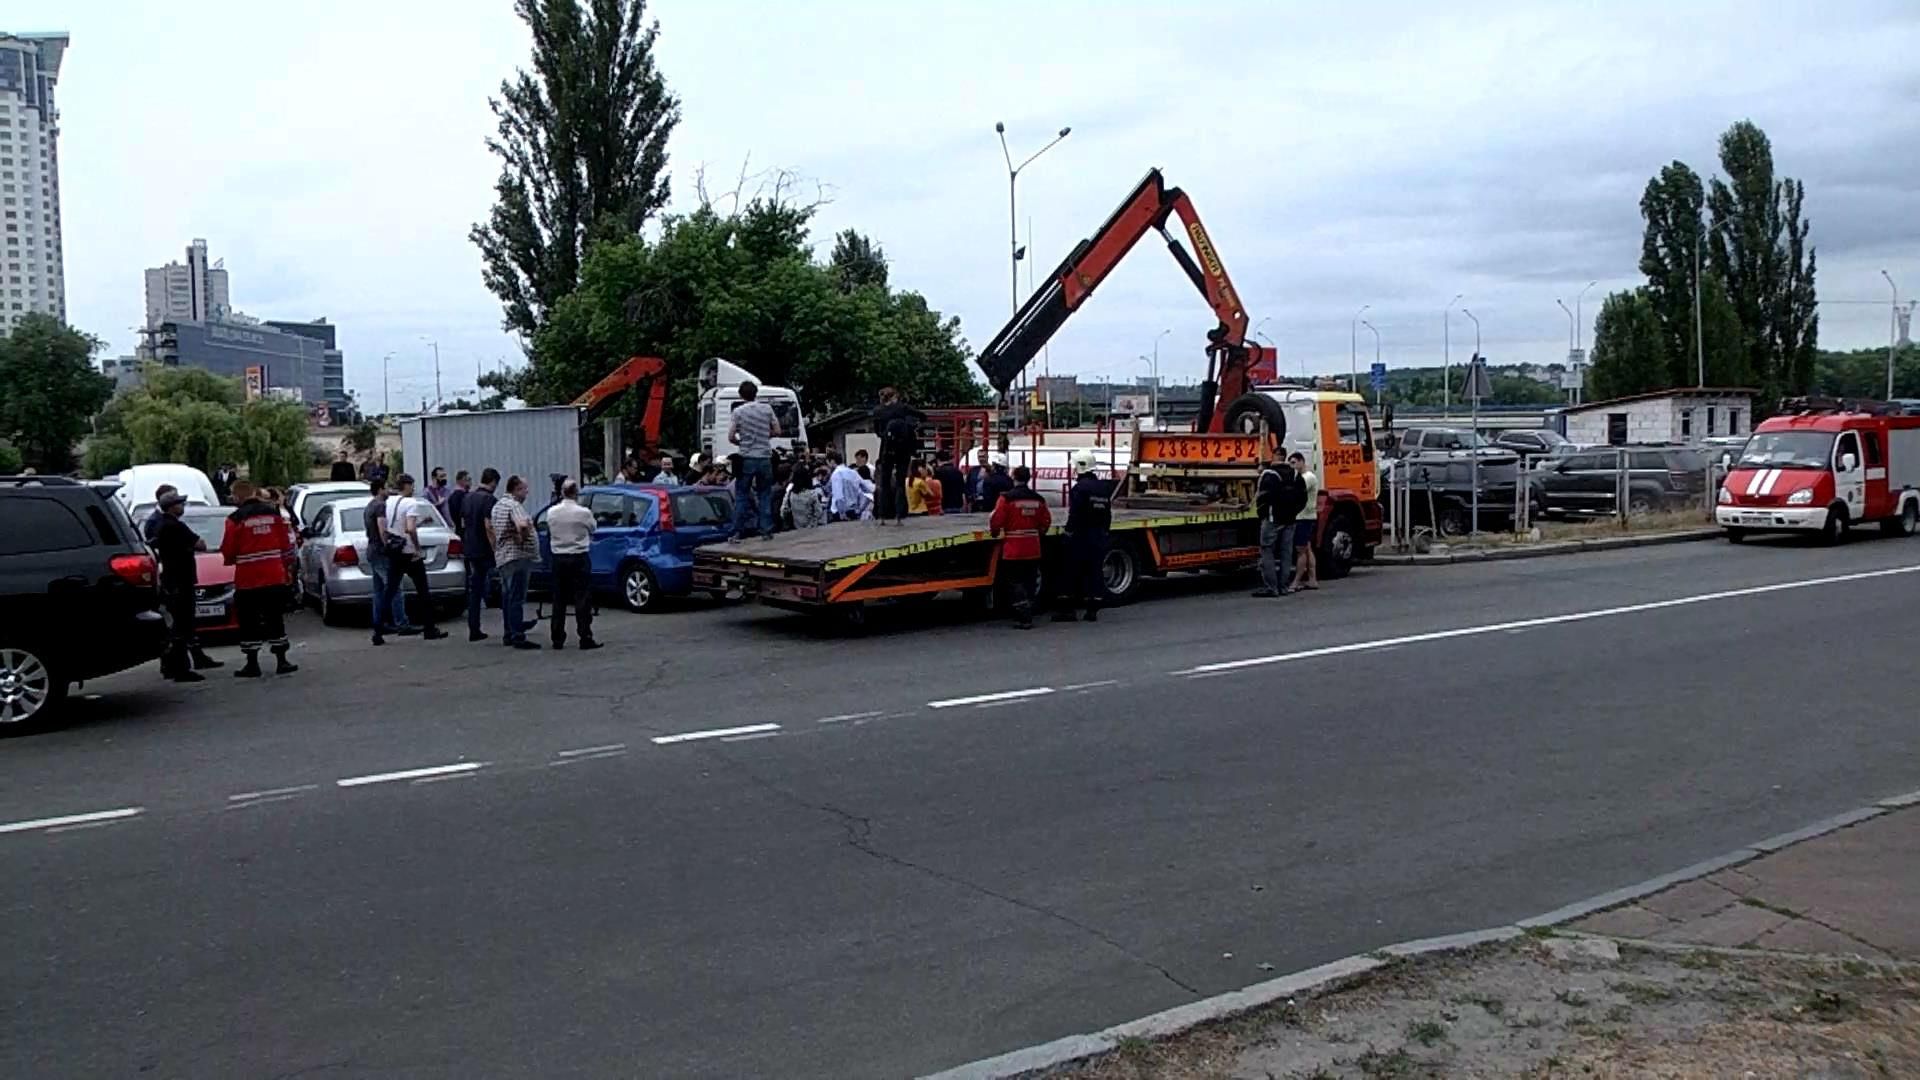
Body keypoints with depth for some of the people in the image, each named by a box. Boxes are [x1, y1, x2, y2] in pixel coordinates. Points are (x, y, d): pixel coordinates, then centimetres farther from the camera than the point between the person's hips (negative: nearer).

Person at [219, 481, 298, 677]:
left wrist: (231, 560, 16)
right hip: (274, 577, 4)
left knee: (249, 622, 5)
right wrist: (285, 565, 17)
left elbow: (227, 551, -6)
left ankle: (252, 664, 7)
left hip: (247, 579, -3)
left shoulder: (236, 518, -9)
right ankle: (281, 661, 10)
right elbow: (287, 541, 6)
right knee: (276, 619, 10)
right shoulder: (274, 512, 3)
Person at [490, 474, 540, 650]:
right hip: (517, 556, -10)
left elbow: (489, 527, 26)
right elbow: (523, 525, -33)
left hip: (502, 556, 10)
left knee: (507, 597, 16)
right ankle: (518, 637, -9)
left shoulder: (497, 505, 17)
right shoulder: (514, 505, -16)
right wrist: (524, 537, -15)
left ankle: (508, 633, 23)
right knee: (517, 598, -9)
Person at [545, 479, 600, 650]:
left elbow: (549, 534, 8)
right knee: (582, 600, -1)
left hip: (558, 557, 4)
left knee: (559, 599, 11)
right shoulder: (584, 513, -12)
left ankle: (557, 639, 13)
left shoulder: (551, 512, -3)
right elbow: (592, 530, 2)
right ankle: (585, 639, -5)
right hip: (578, 557, -4)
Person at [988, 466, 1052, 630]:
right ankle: (1027, 616, 21)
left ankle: (1024, 618, -6)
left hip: (1013, 550, -5)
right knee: (1030, 582, 14)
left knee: (1016, 582, 1)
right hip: (1033, 550, 5)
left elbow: (996, 520, -13)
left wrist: (996, 533, 7)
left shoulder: (1007, 498, -13)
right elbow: (1046, 521, 10)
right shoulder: (1038, 499, 3)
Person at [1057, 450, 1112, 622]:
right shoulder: (1104, 487, 12)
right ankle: (1093, 611, 8)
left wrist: (1069, 531, -8)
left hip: (1081, 536, -7)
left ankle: (1069, 609, 2)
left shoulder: (1079, 488, -14)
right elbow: (1108, 514, 16)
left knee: (1074, 573, 0)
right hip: (1099, 536, 7)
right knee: (1095, 571, 7)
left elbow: (1074, 515, -18)